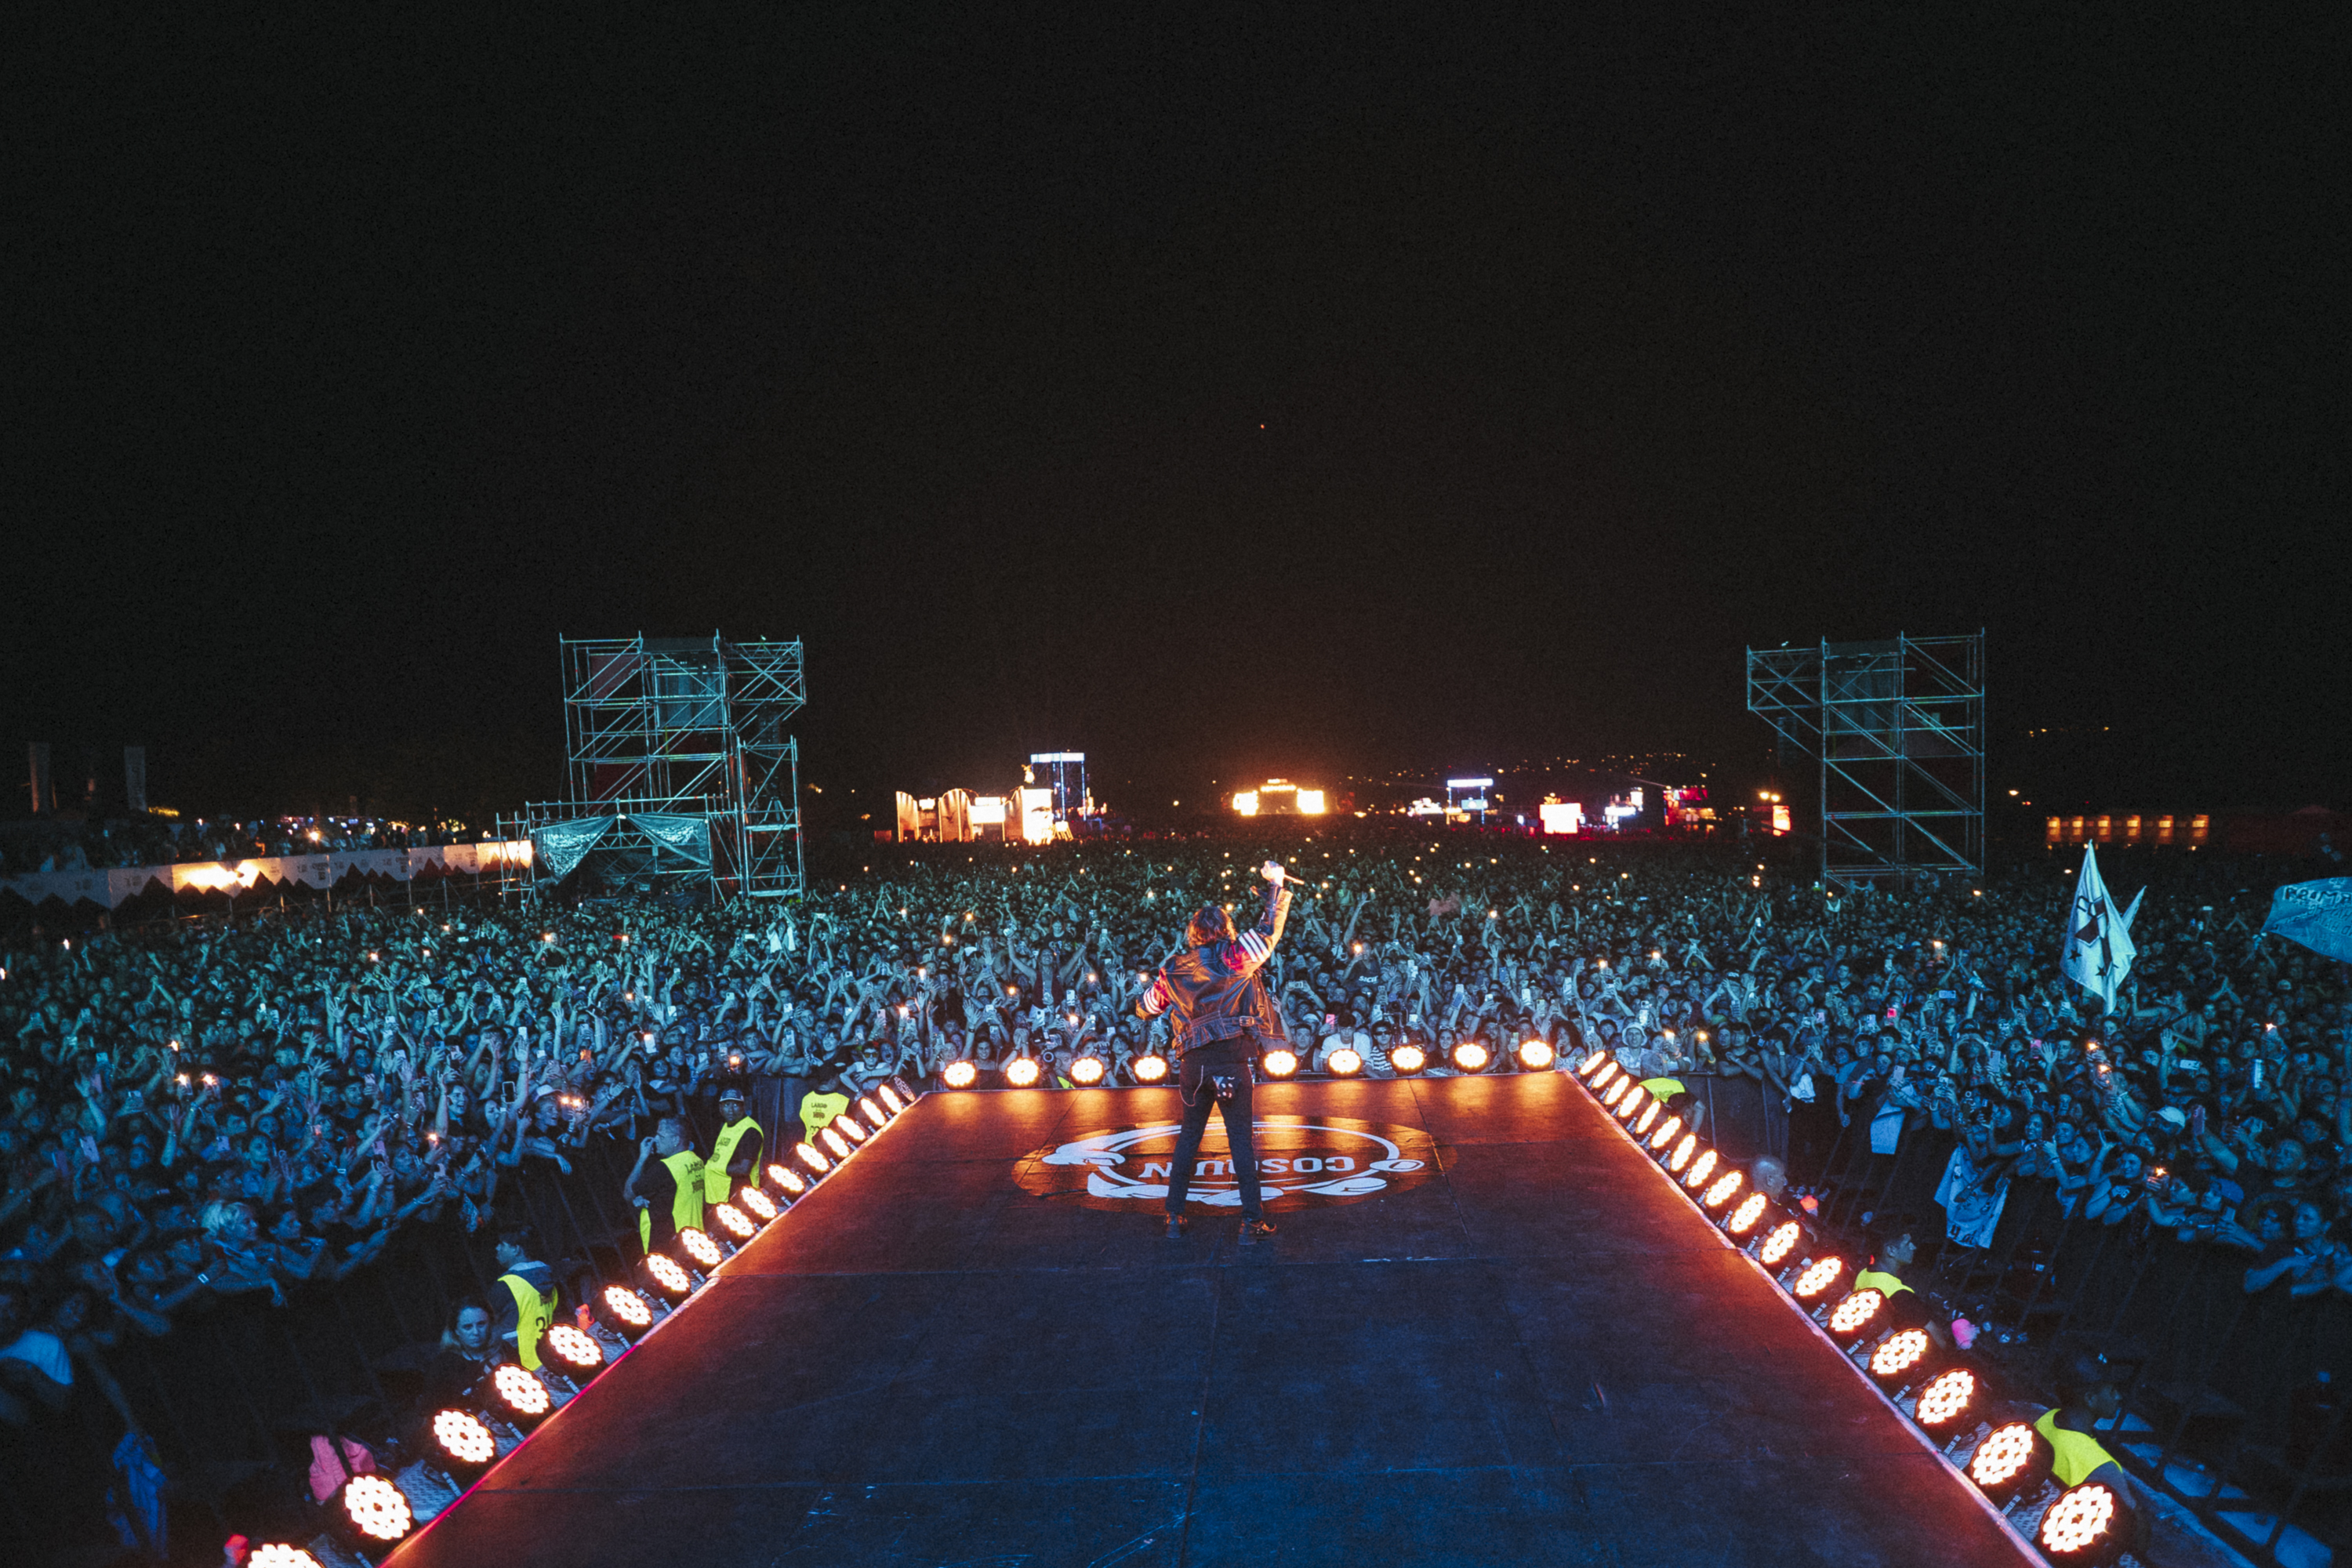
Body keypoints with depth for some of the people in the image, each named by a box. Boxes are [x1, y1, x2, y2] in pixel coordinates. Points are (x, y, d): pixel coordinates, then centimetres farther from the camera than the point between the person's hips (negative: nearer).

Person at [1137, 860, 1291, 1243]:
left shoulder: (1173, 971, 6)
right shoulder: (1234, 957, -6)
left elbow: (1144, 1009, 19)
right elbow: (1270, 929, -2)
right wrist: (1276, 884, 9)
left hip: (1194, 1063, 4)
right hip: (1232, 1062, -4)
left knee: (1189, 1136, 16)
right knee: (1241, 1139, 1)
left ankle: (1174, 1215, 20)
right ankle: (1252, 1221, 3)